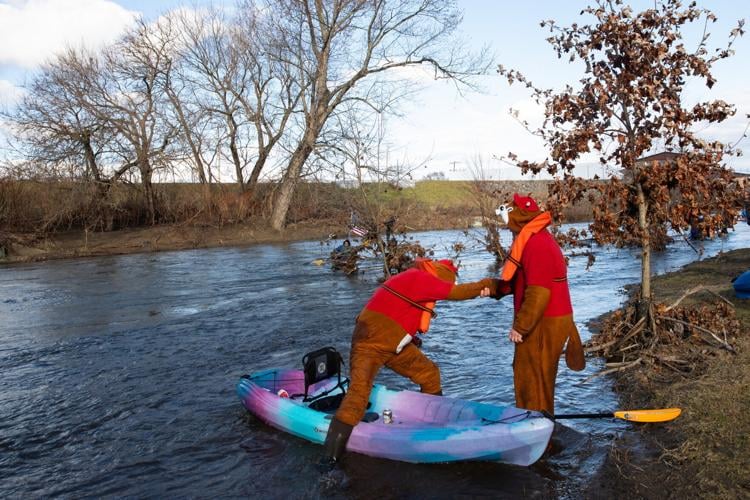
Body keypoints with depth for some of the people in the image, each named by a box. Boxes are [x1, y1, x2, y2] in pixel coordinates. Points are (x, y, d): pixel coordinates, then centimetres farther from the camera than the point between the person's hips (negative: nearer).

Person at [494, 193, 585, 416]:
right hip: (542, 322, 10)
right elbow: (520, 282, 17)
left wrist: (520, 327, -21)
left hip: (543, 325, -10)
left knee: (533, 376, 0)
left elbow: (538, 293, -25)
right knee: (526, 373, 19)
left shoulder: (537, 245, -21)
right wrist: (494, 288, 6)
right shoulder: (534, 240, 13)